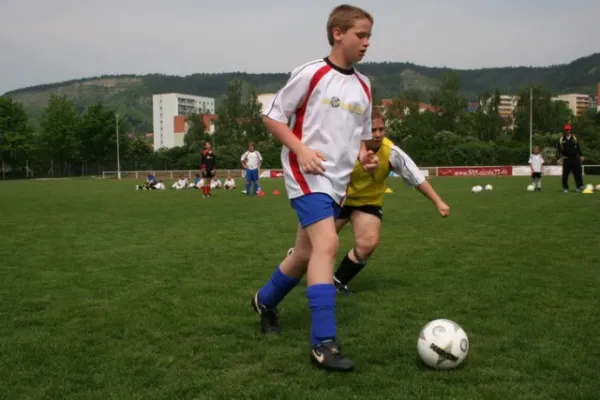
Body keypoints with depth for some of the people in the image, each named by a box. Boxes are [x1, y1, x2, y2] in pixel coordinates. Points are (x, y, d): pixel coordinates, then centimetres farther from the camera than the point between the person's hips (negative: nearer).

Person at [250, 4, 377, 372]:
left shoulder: (363, 86, 11)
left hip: (338, 181, 7)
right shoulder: (311, 73, -8)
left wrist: (364, 156, 0)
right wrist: (301, 149, -18)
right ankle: (324, 344, -21)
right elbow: (272, 116, -5)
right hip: (308, 175, -7)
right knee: (327, 244, -23)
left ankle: (266, 301, 40)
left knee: (306, 253, 14)